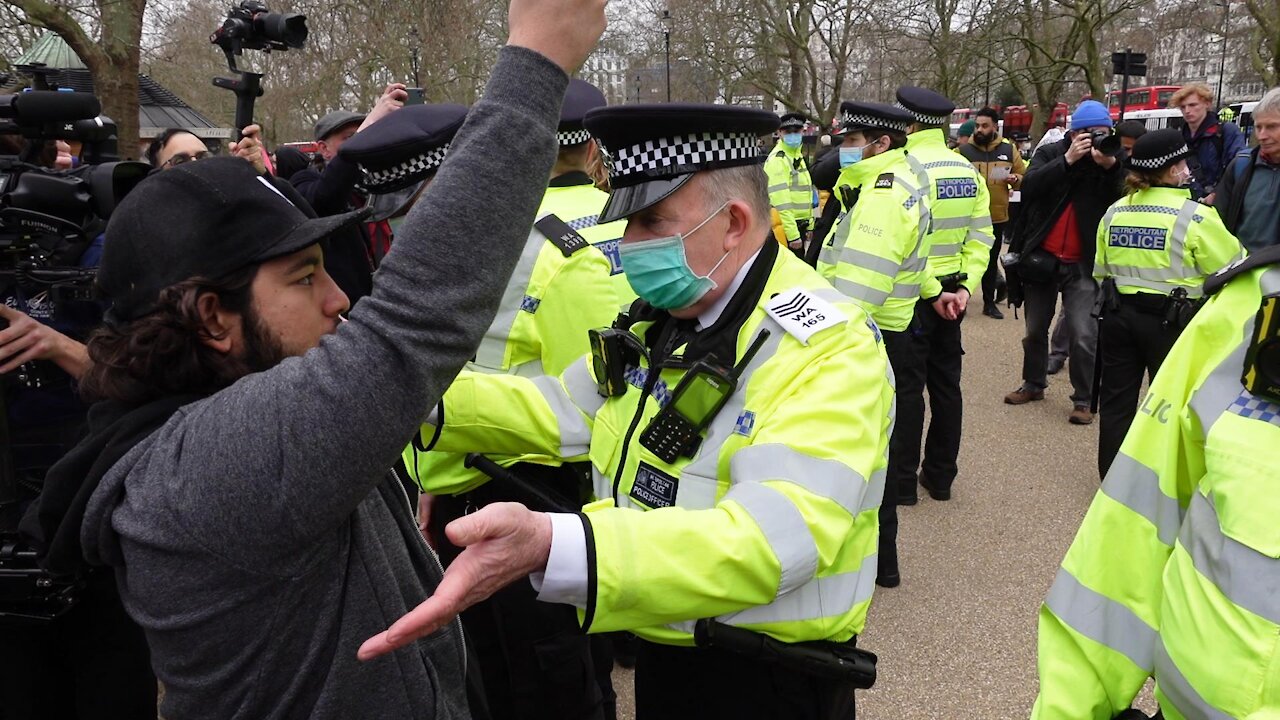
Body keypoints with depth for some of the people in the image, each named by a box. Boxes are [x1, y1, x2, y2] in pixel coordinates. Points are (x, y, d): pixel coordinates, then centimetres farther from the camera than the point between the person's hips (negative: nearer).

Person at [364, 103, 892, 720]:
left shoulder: (830, 351, -25)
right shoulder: (662, 320, 2)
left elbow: (771, 538, -38)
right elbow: (563, 409, 7)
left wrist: (549, 547, -52)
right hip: (664, 651, 7)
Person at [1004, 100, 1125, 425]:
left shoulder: (1115, 161, -1)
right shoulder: (1050, 154, -1)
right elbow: (1029, 185, -19)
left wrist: (1111, 166, -26)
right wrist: (1067, 159, -27)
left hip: (1084, 264, -2)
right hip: (1041, 258, 2)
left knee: (1085, 335, -10)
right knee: (1035, 329, 16)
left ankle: (1084, 399, 4)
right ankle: (1033, 384, 35)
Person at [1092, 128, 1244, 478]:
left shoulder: (1113, 212, 4)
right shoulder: (1195, 216, -12)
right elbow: (1233, 269, -5)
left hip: (1117, 314, 5)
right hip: (1169, 319, -4)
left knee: (1116, 399, 13)